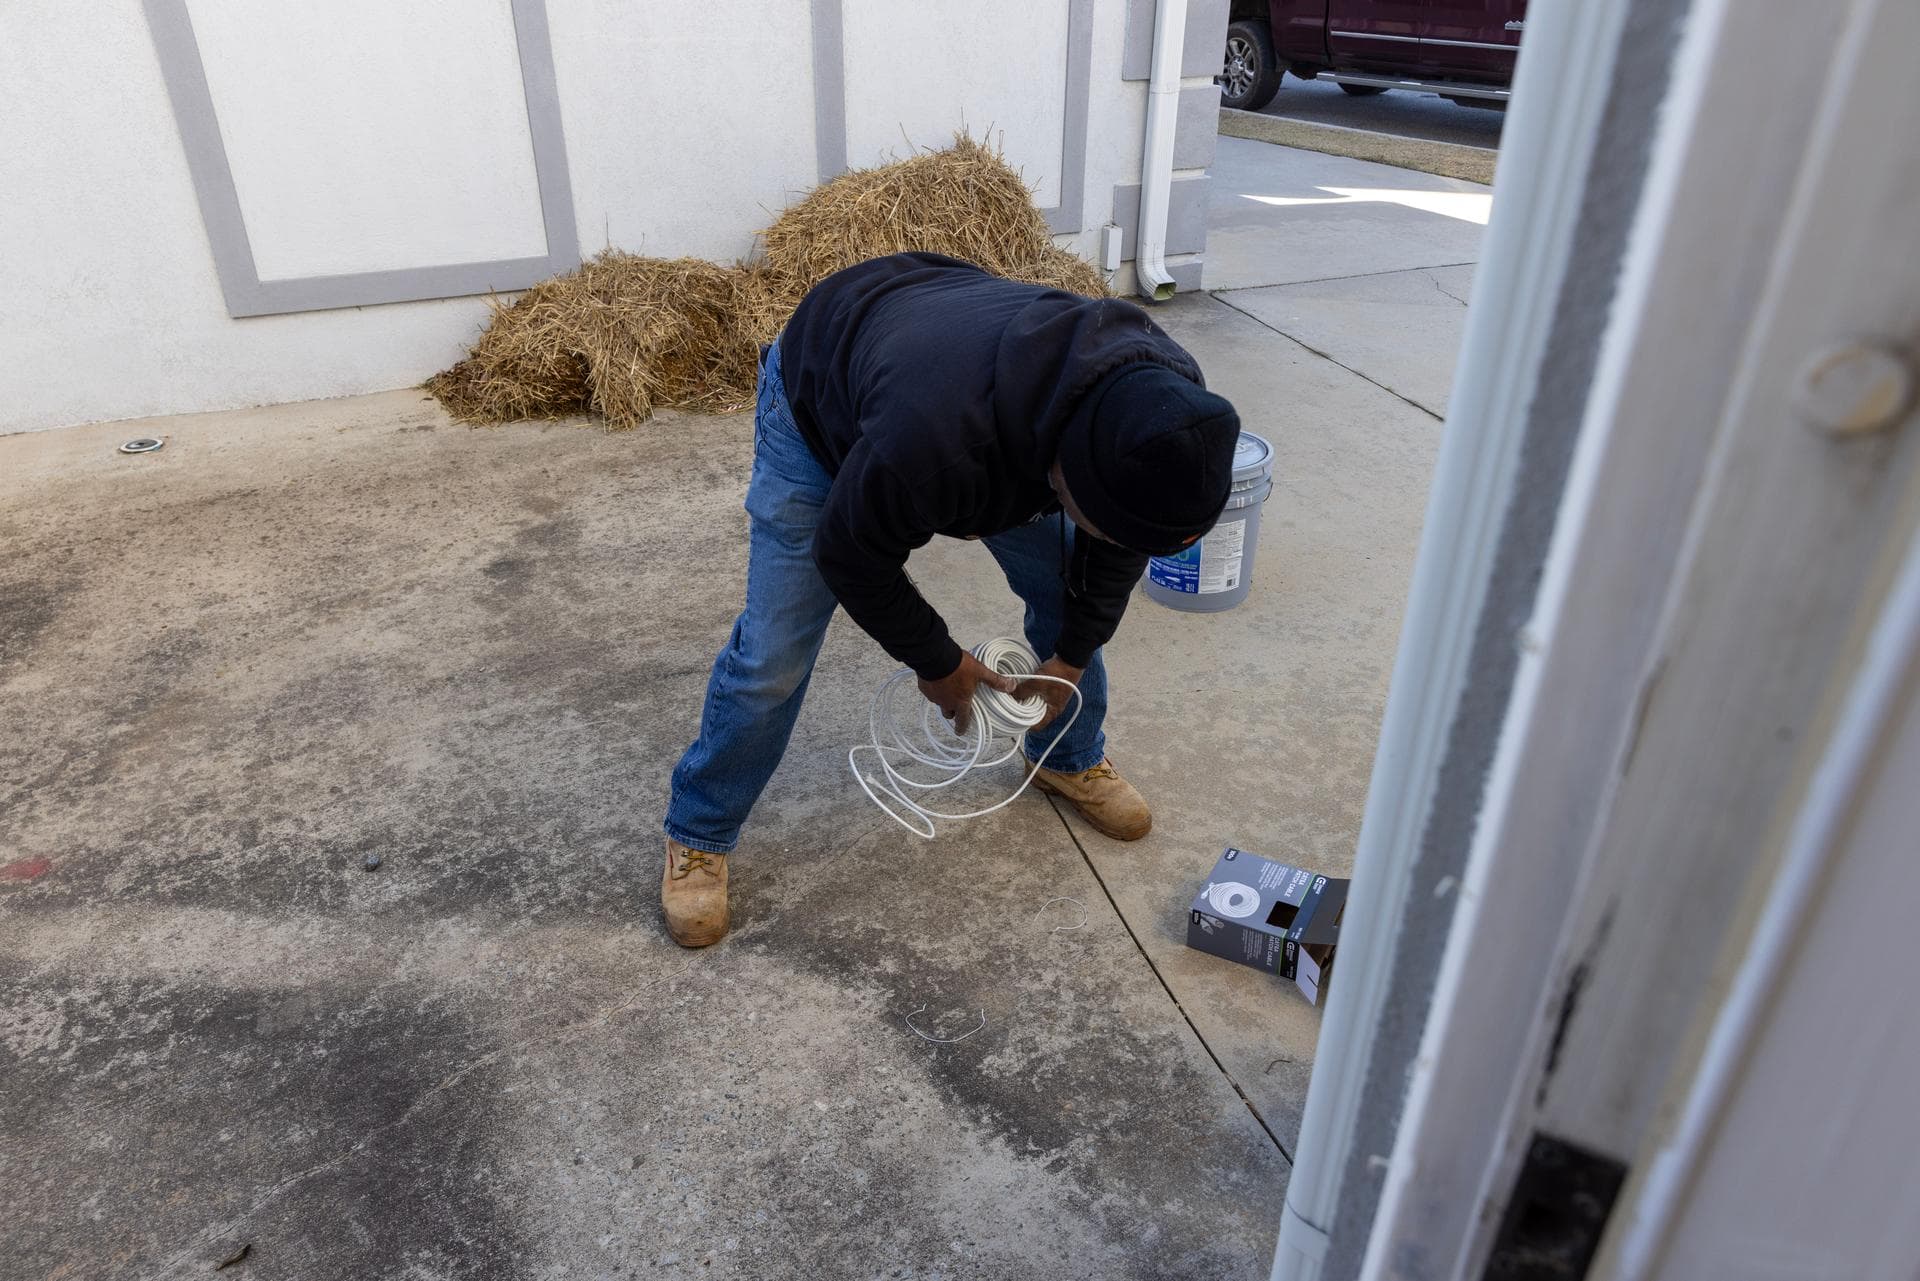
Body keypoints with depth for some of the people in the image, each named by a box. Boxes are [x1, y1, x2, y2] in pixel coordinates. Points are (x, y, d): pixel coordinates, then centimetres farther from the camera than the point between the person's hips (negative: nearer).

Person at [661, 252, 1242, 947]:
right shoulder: (933, 444, -48)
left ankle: (1072, 757, 32)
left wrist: (1072, 654, -3)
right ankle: (698, 835, 15)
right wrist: (937, 662, -13)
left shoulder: (1165, 400, -30)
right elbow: (852, 559, -27)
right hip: (824, 404, -5)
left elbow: (1120, 542, -8)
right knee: (773, 651, -8)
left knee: (1069, 587, 4)